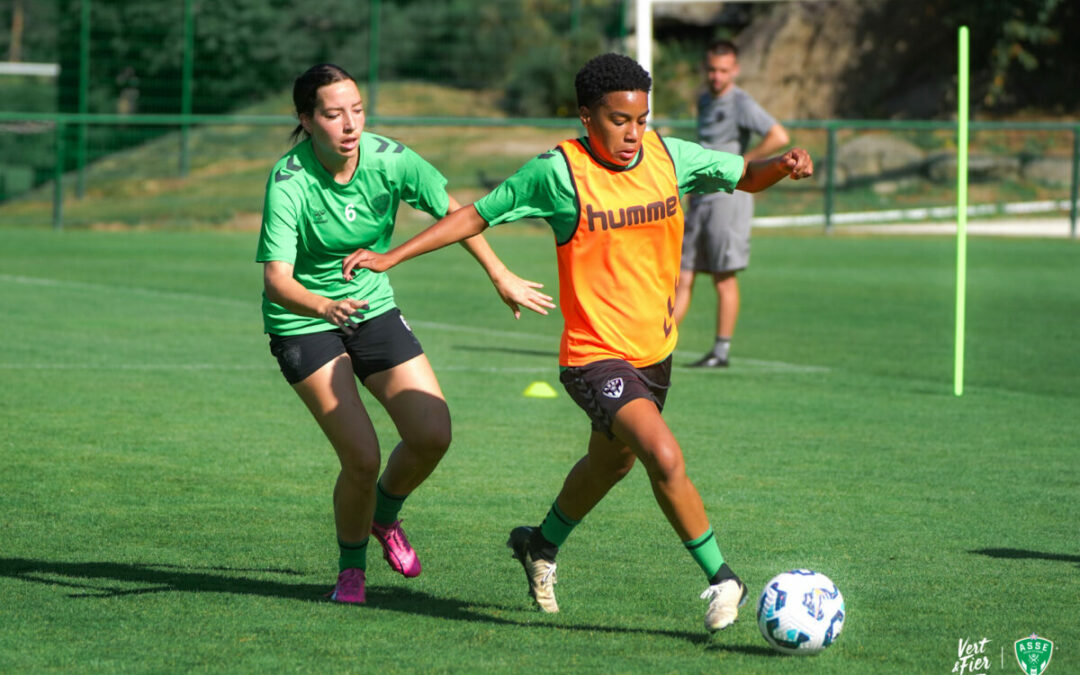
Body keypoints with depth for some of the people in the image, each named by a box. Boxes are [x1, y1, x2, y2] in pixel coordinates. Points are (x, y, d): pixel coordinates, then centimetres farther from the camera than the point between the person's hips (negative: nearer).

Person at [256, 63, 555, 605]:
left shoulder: (388, 158, -15)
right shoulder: (289, 181, -25)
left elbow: (452, 212, 2)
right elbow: (277, 278, -32)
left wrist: (501, 277, 7)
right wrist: (326, 306, -52)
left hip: (373, 310, 4)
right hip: (303, 323, -4)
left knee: (433, 435, -5)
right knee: (362, 458, -16)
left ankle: (384, 516, 27)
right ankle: (351, 567, 12)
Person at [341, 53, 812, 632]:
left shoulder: (668, 156, -3)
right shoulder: (558, 171, -16)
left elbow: (744, 175, 10)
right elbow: (477, 215, -5)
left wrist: (783, 165, -12)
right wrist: (392, 256, -6)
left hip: (655, 349, 7)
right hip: (595, 356, -7)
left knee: (612, 462, 27)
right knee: (665, 458, -26)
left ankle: (542, 545, 53)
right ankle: (721, 577, -11)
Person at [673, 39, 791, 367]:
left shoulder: (741, 104, -10)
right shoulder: (704, 102, 16)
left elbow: (779, 137, -22)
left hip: (728, 198, -8)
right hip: (700, 200, 8)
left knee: (724, 278, -3)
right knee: (682, 276, 4)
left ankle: (722, 350, 3)